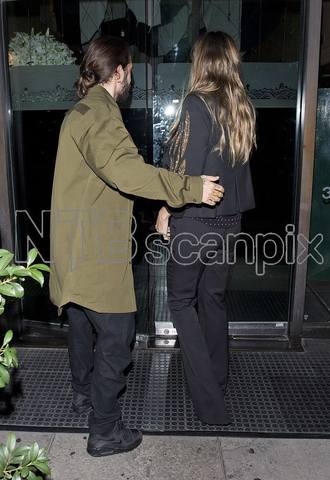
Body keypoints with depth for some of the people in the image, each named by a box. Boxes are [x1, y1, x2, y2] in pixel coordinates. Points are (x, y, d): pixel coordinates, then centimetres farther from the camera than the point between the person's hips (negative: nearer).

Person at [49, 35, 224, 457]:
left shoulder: (82, 110, 17)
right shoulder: (98, 113, -17)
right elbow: (122, 168, -34)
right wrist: (191, 188, -31)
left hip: (77, 245, 11)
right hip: (96, 249, -11)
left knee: (83, 321, 25)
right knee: (115, 335, -1)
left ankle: (84, 391, 46)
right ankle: (104, 432, 13)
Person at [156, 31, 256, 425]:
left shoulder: (198, 103, -14)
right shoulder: (242, 107, 7)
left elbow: (185, 167, -17)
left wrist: (166, 210, -7)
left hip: (196, 220, -7)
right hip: (228, 219, 7)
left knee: (181, 301, 7)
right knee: (214, 298, 18)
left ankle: (209, 403, 8)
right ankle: (218, 380, 33)